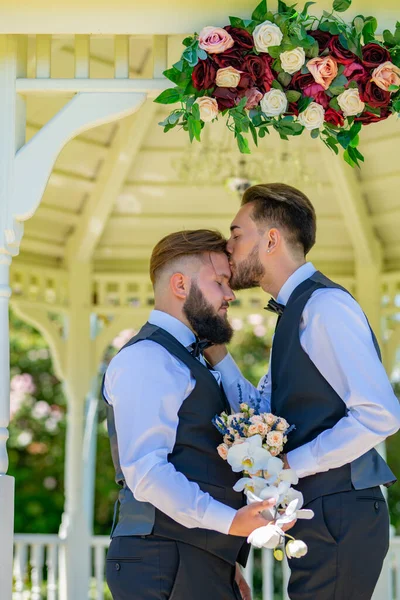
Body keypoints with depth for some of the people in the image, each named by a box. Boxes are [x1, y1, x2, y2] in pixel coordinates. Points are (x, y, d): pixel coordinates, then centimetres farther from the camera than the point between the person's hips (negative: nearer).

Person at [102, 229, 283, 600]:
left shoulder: (189, 362, 22)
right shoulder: (146, 359, -10)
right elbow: (147, 471, -20)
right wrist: (228, 521, -27)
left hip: (202, 564, 9)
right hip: (164, 565, -9)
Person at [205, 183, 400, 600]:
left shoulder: (324, 305, -14)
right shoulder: (295, 314, 17)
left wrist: (292, 464, -16)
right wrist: (214, 350, 8)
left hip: (338, 514, -10)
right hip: (319, 516, 10)